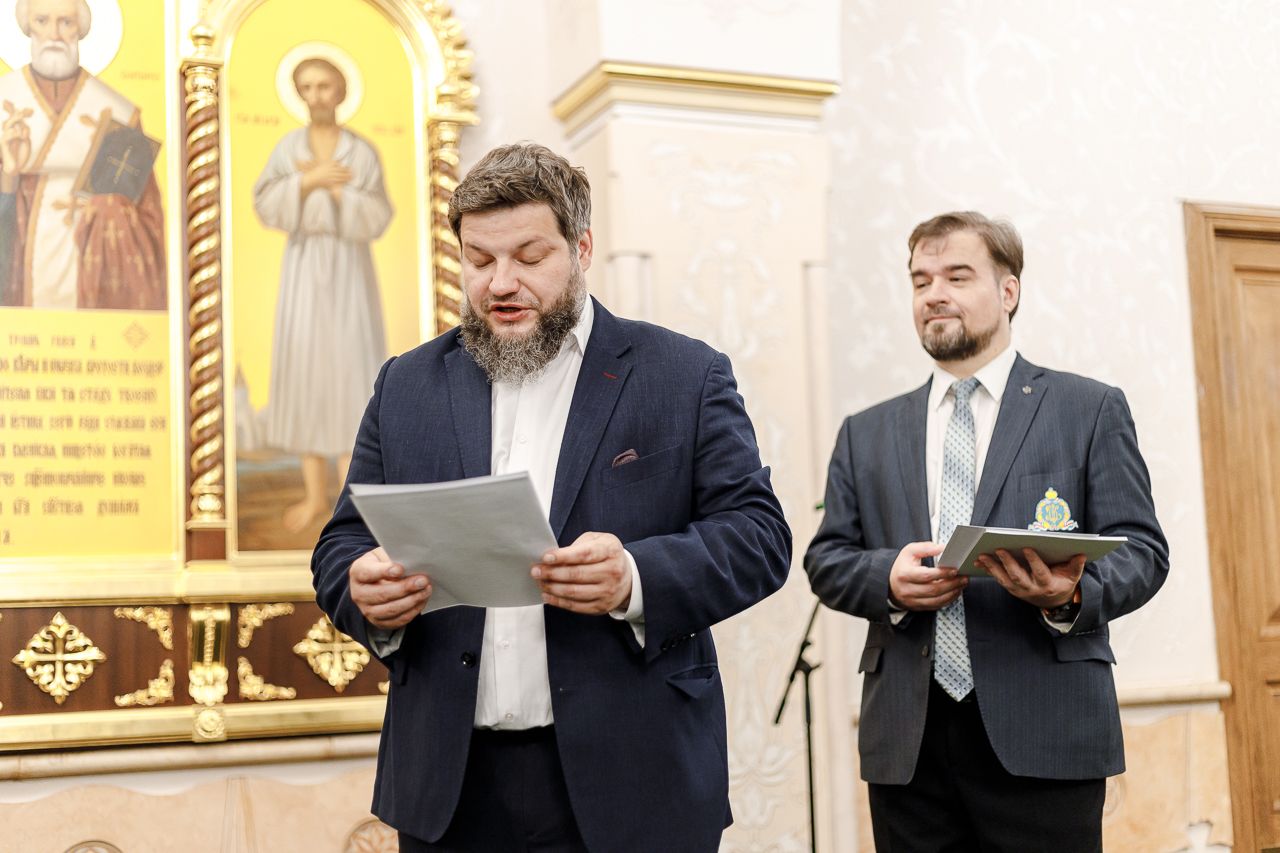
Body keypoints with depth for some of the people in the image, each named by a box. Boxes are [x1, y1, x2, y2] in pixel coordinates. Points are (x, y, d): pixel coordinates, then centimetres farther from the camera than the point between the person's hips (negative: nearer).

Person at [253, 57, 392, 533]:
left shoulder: (362, 153, -1)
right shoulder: (288, 148, 4)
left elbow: (376, 220, -10)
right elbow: (265, 208, -7)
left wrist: (331, 187, -15)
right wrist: (308, 181, -18)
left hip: (348, 269, -2)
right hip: (303, 268, 2)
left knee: (350, 369, -5)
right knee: (305, 369, 1)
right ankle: (314, 494, 9)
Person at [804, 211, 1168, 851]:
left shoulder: (1091, 410, 8)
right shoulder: (866, 433, 17)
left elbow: (1141, 548, 3)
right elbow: (825, 559, 12)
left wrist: (1072, 596, -18)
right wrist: (889, 579, -9)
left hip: (1044, 735, -2)